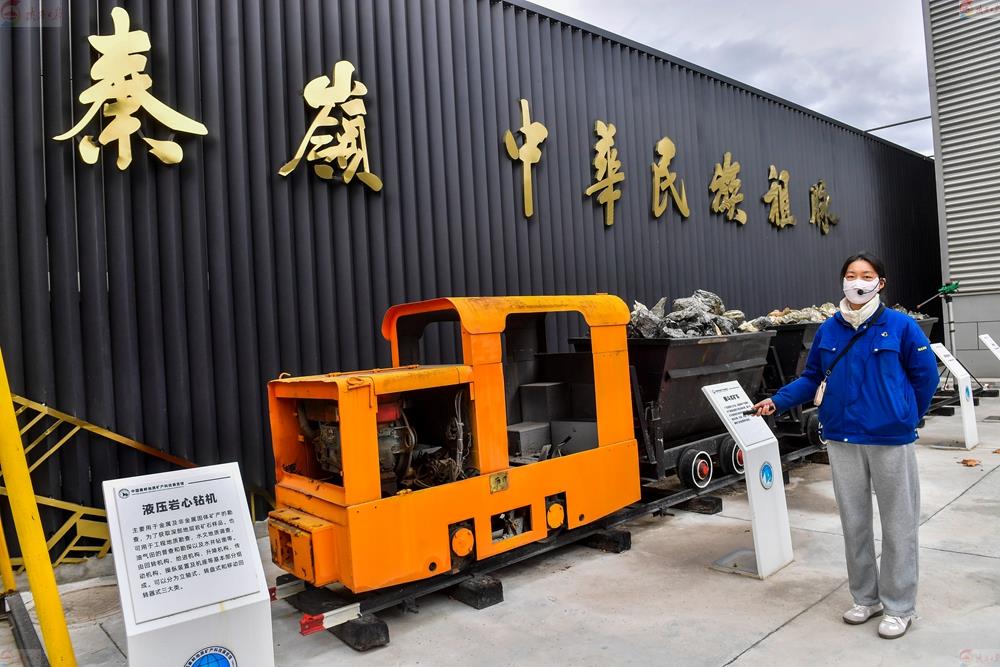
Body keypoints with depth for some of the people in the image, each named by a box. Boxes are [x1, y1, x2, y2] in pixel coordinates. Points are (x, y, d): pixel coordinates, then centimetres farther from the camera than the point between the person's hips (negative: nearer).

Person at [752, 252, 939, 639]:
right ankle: (866, 597, 31)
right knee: (854, 522, 13)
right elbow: (812, 378, 7)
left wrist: (906, 418, 6)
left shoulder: (900, 326, -7)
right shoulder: (828, 330, 2)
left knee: (897, 523, 8)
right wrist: (777, 401, -3)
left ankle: (899, 607, 24)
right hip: (843, 439, 3)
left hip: (890, 440, -3)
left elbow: (925, 375, 0)